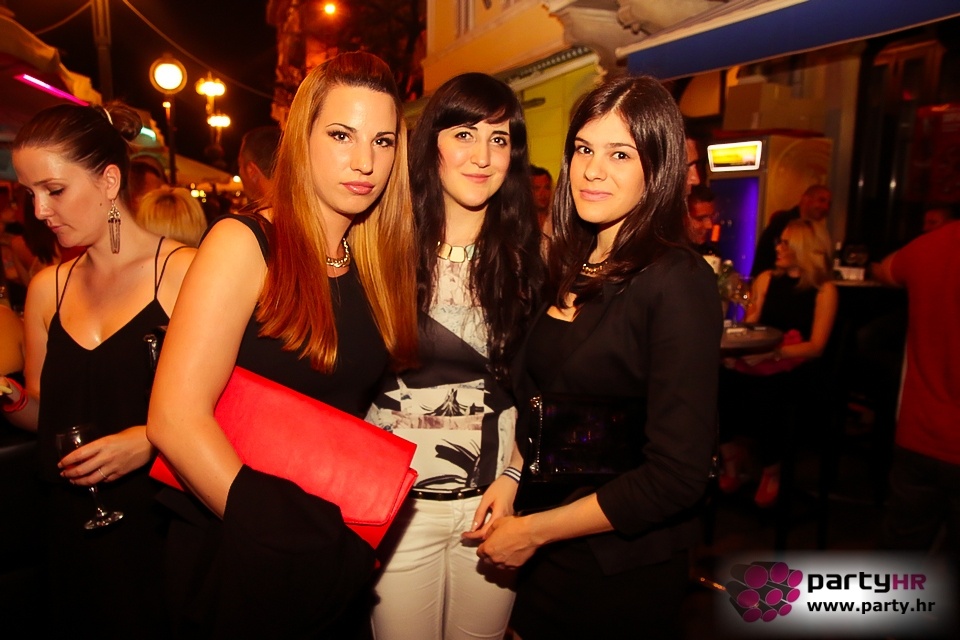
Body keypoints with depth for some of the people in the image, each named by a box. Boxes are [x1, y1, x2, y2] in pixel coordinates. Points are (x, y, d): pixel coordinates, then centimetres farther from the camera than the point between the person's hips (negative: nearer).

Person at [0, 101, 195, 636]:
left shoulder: (184, 271, -11)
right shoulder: (48, 288, 8)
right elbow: (46, 414, 15)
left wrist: (149, 439, -22)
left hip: (162, 522, -5)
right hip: (74, 526, 5)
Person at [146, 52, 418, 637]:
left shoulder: (374, 260, 2)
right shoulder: (243, 244, -15)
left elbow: (351, 403, 3)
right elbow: (175, 417, -22)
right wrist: (282, 538, -22)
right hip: (237, 553, -5)